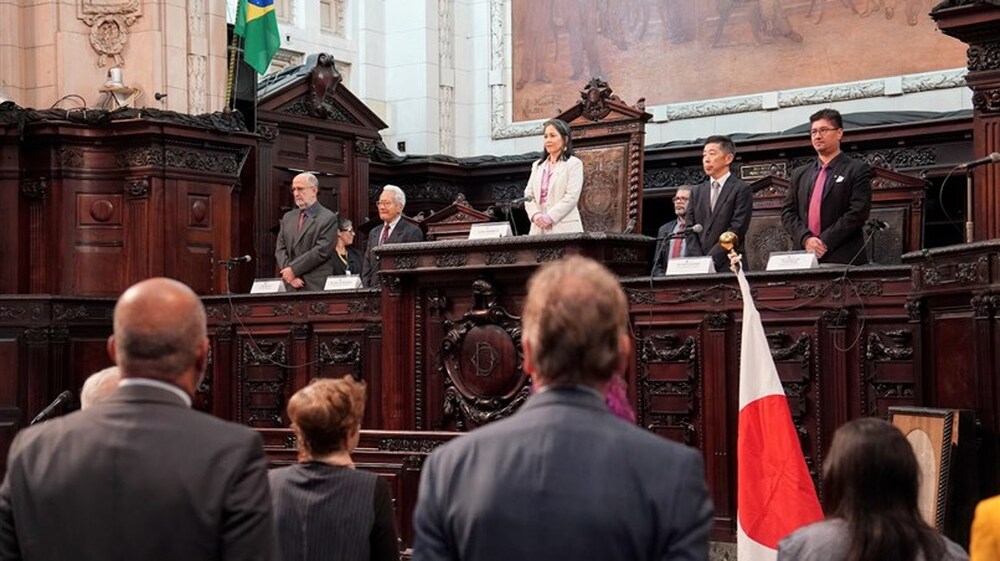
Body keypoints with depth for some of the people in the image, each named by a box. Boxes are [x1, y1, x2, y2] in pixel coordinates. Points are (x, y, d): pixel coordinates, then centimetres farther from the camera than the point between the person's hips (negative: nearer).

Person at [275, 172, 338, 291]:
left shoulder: (328, 218, -2)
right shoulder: (287, 217, 17)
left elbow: (321, 251, -11)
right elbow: (280, 249, 11)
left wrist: (293, 269, -12)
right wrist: (290, 275, -6)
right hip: (290, 285, 5)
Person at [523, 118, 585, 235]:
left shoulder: (574, 164, 3)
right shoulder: (537, 165, 20)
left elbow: (572, 197, -8)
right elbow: (528, 194, 12)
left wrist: (550, 218, -16)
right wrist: (535, 214, -8)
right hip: (539, 228, 5)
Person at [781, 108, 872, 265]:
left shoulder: (857, 170, 4)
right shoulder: (799, 174, 18)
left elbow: (858, 213, -6)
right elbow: (788, 212, 12)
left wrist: (825, 242, -12)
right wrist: (806, 239, -7)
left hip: (843, 259, -3)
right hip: (805, 257, 4)